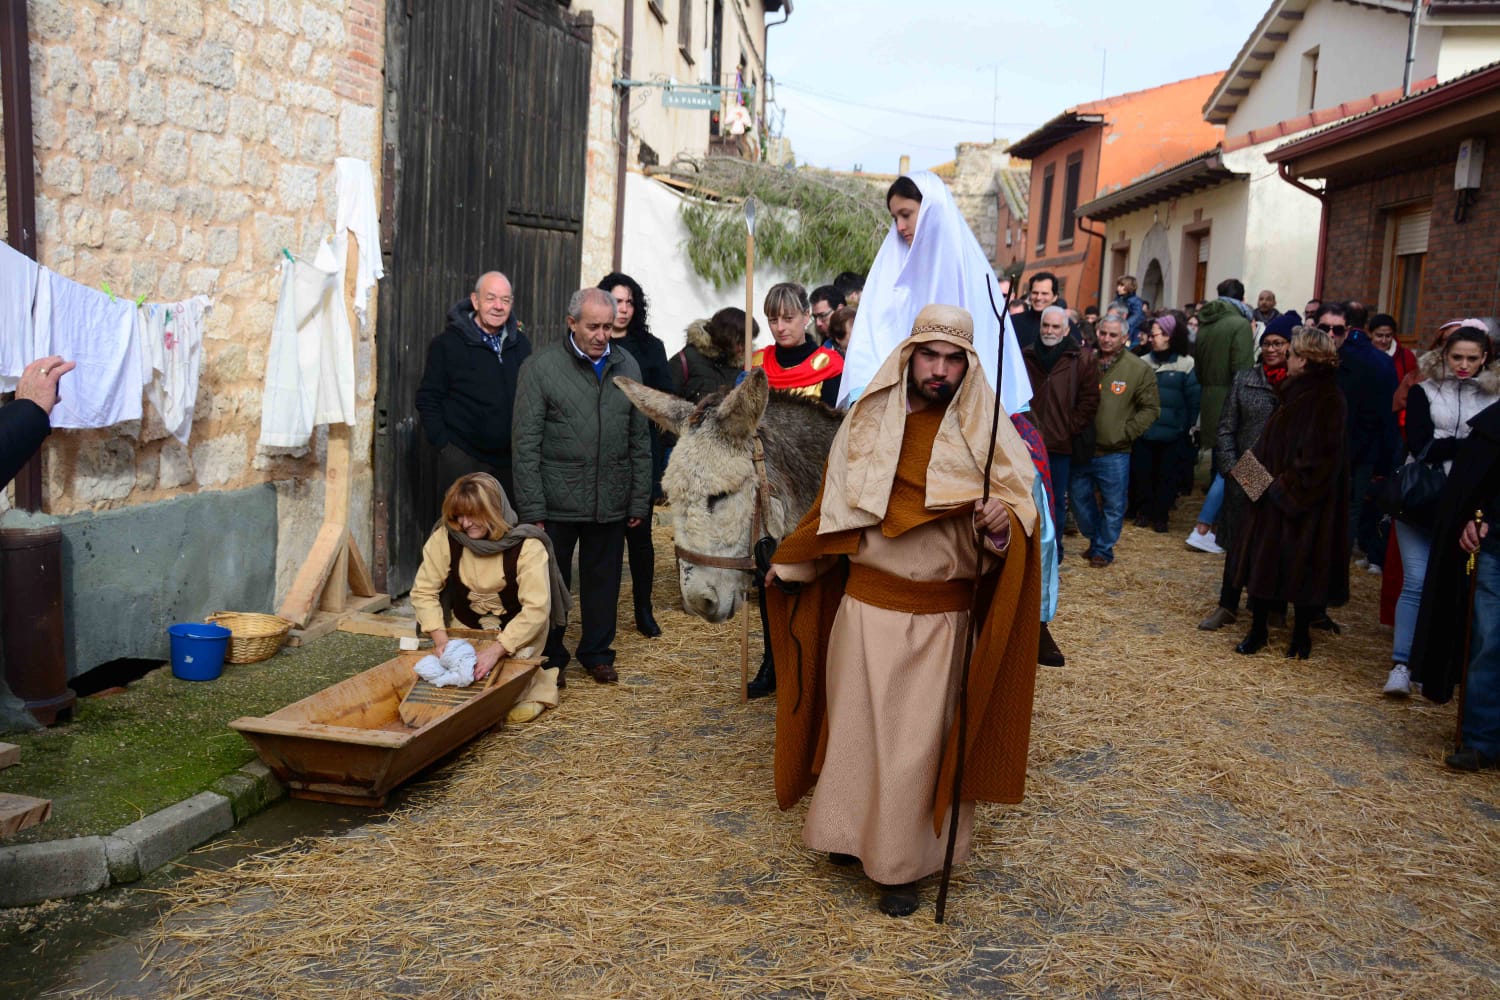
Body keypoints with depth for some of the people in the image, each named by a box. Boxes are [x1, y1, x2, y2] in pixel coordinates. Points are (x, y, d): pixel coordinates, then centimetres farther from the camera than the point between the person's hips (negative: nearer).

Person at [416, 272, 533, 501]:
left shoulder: (520, 344, 10)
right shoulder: (448, 343, -2)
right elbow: (427, 399, -1)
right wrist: (443, 444, -9)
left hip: (509, 459, 4)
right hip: (462, 458, -4)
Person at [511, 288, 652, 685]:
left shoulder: (627, 366, 7)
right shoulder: (540, 368, -5)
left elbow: (639, 440, 11)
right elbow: (527, 445, -7)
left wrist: (639, 500, 7)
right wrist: (532, 509, -11)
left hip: (611, 503, 3)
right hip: (557, 503, -3)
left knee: (604, 581, 13)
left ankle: (597, 653, 30)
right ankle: (550, 659, 23)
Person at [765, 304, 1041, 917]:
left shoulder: (987, 434, -5)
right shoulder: (867, 421, 1)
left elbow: (1019, 513, -6)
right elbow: (834, 510, 10)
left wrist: (1001, 528, -29)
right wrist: (789, 566, 15)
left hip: (940, 616, -2)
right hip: (865, 604, 2)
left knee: (917, 739, 5)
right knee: (856, 723, 12)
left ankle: (901, 866, 20)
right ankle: (852, 833, 33)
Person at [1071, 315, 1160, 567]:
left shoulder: (1139, 369, -6)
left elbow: (1150, 409, -2)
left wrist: (1126, 433, -10)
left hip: (1114, 453, -3)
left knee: (1114, 505, 6)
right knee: (1079, 497, 15)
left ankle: (1103, 548, 23)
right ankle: (1094, 539, 35)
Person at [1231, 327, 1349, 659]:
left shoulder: (1326, 401, -18)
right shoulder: (1297, 392, 10)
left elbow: (1317, 459, -22)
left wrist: (1282, 487, -18)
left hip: (1303, 506, -9)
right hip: (1274, 499, 9)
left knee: (1301, 567, 4)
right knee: (1262, 560, 11)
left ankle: (1301, 635, 19)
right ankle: (1258, 630, 21)